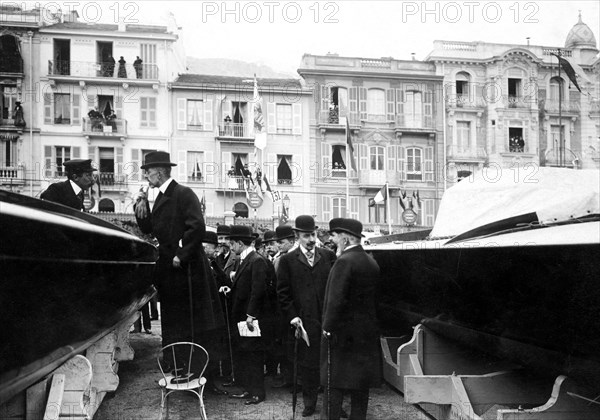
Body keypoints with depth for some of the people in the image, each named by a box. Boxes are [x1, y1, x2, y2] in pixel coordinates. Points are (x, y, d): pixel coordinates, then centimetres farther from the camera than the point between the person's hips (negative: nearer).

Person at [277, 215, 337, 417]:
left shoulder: (328, 256, 4)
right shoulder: (288, 260, 1)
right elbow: (283, 292, 1)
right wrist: (291, 316, -6)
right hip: (303, 321, -1)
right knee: (307, 363, 8)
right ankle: (309, 402, 24)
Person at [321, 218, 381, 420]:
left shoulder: (344, 261, -18)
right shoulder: (371, 262, 6)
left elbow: (336, 300, -21)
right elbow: (372, 296, 9)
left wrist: (328, 328, -13)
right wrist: (368, 322, 15)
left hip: (341, 331, -7)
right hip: (366, 333, 8)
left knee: (334, 384, 3)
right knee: (361, 384, 15)